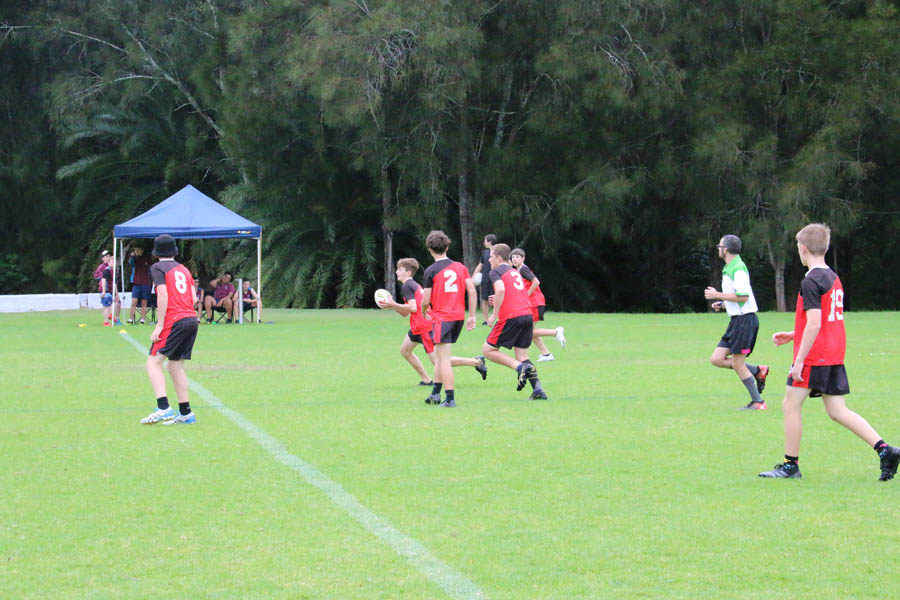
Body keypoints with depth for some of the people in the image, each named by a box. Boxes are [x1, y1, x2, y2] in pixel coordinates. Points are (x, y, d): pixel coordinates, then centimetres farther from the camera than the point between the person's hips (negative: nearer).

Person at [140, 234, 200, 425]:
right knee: (175, 365, 15)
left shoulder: (157, 268, 0)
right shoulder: (184, 269, 20)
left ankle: (163, 408, -25)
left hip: (173, 321, -7)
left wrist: (159, 325, -12)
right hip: (191, 319, 7)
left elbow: (163, 295, -11)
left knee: (153, 362, -8)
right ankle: (185, 413, 13)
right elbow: (194, 297, 14)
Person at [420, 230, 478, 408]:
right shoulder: (460, 267, 8)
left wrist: (423, 312, 14)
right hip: (459, 316, 6)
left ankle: (450, 398, -11)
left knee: (444, 358, -6)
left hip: (441, 317, -6)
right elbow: (472, 291, 4)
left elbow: (426, 300, -7)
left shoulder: (430, 271, -7)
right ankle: (435, 394, 20)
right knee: (439, 355, 18)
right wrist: (472, 316, 9)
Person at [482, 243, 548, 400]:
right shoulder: (515, 272, 24)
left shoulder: (495, 272, 0)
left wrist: (494, 314, -13)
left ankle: (520, 367, -13)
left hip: (510, 317, -7)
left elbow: (501, 289, -19)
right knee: (522, 356, 13)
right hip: (527, 315, 7)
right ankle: (538, 390, -1)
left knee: (488, 350, 5)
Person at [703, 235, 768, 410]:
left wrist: (718, 295, -16)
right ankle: (758, 371, 11)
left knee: (738, 364, -5)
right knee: (717, 359, 4)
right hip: (737, 320, 10)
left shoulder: (738, 269, -15)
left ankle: (758, 402, 4)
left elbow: (743, 296, -24)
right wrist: (721, 304, 13)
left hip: (745, 319, -10)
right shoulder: (729, 269, 16)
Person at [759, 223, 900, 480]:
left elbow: (814, 324, -22)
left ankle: (791, 465, 7)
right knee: (837, 410, 9)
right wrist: (793, 335, 27)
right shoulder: (834, 278, 14)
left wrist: (799, 360, -19)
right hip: (835, 355, 9)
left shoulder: (811, 281, -15)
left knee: (791, 404, 3)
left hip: (814, 356, -9)